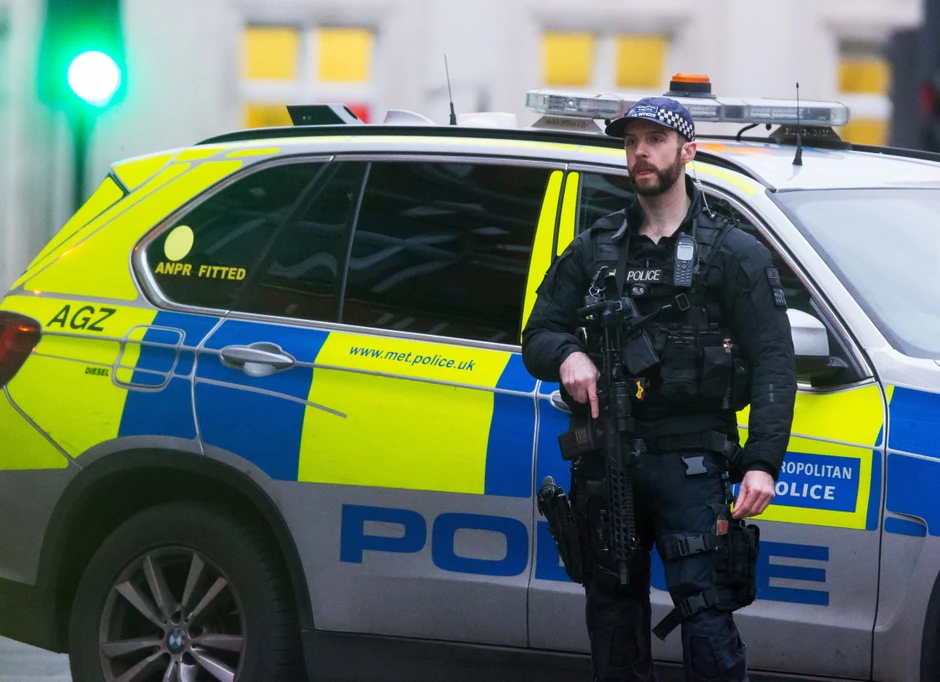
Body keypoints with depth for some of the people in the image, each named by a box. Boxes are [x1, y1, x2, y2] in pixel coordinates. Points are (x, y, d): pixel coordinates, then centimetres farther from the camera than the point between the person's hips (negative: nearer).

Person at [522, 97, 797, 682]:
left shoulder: (735, 254, 4)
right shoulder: (593, 251, 16)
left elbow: (773, 364, -2)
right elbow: (537, 336, 16)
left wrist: (763, 463, -15)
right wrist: (567, 354, -10)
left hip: (689, 462, -4)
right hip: (604, 466, 5)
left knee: (705, 613, -16)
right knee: (613, 617, 8)